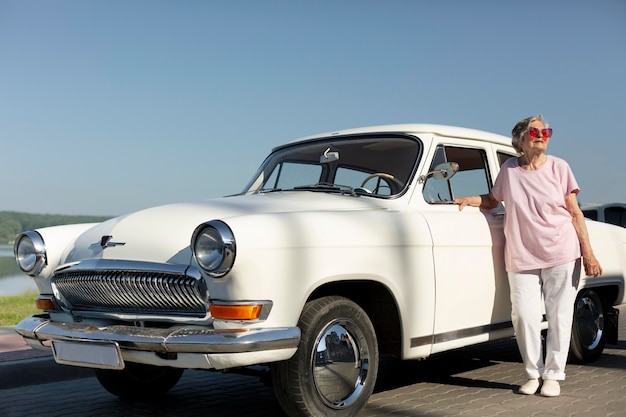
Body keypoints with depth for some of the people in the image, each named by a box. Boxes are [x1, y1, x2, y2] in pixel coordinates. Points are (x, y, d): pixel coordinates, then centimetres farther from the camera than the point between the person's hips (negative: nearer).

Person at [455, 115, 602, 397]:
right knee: (524, 315, -4)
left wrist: (588, 253, -3)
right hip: (522, 257, 1)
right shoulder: (509, 170, 3)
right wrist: (468, 200, -3)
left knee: (559, 316, 2)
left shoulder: (559, 167, 1)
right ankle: (533, 374, 13)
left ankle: (553, 376, 14)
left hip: (562, 254, -1)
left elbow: (575, 213, 2)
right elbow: (493, 200, 17)